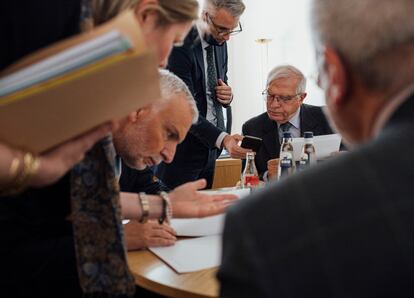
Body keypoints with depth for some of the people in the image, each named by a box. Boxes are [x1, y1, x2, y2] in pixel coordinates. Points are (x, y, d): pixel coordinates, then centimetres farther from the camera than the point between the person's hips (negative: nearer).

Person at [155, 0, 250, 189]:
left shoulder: (220, 43, 5)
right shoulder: (179, 46, -19)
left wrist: (227, 95, -6)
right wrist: (223, 139, -35)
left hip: (209, 149, 7)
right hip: (181, 150, -7)